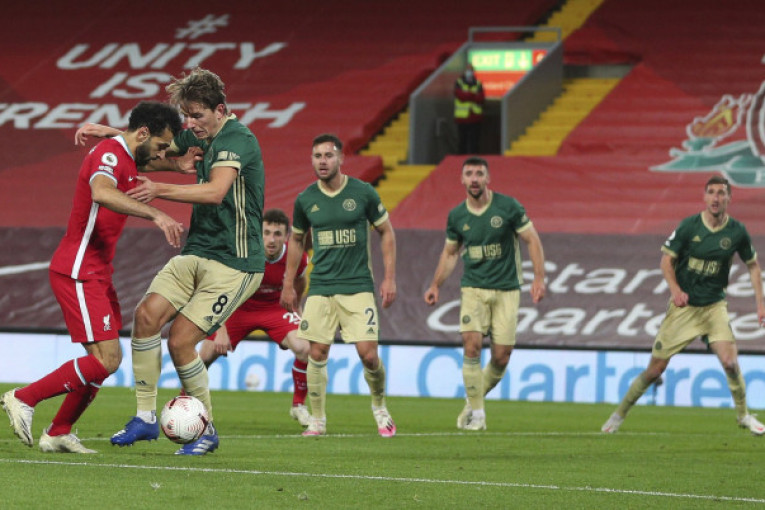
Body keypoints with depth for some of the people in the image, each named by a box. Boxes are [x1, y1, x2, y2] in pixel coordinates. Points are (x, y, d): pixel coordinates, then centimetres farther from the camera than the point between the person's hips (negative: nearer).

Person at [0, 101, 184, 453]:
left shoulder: (127, 160, 14)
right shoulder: (109, 155, -18)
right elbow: (101, 193, -40)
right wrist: (155, 214, -46)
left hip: (97, 274, 10)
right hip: (77, 274, -10)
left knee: (109, 358, 8)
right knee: (105, 360, -15)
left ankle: (58, 433, 15)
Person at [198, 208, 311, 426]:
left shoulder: (296, 257, -21)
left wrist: (293, 307, 16)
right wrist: (221, 330, -27)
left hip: (274, 307, 1)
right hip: (240, 307, -1)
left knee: (303, 348, -23)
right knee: (206, 355, -9)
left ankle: (298, 406, 0)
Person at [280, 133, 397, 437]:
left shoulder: (363, 193, -4)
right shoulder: (306, 200, 3)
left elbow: (386, 232, 6)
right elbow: (296, 240, 17)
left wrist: (389, 278, 0)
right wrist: (288, 284, 15)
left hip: (357, 286, -2)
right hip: (320, 287, 2)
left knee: (368, 354, -8)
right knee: (317, 353, -3)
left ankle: (379, 407, 18)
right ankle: (317, 420, 8)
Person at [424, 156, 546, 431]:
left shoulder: (508, 207, -6)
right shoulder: (456, 216, 3)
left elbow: (532, 240, -1)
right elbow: (450, 253, 18)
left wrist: (539, 277, -9)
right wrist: (435, 285, 10)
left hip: (506, 290, -1)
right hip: (473, 289, 1)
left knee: (501, 356, -4)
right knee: (472, 344, -17)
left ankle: (476, 399, 22)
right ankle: (476, 413, -7)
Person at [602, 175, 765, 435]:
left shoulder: (737, 231, -4)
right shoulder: (689, 226, -9)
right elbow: (666, 259, -2)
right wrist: (675, 289, -19)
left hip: (714, 306, 1)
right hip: (683, 306, -1)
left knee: (729, 361, -19)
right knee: (655, 369, 1)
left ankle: (743, 415, 4)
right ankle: (619, 414, 20)